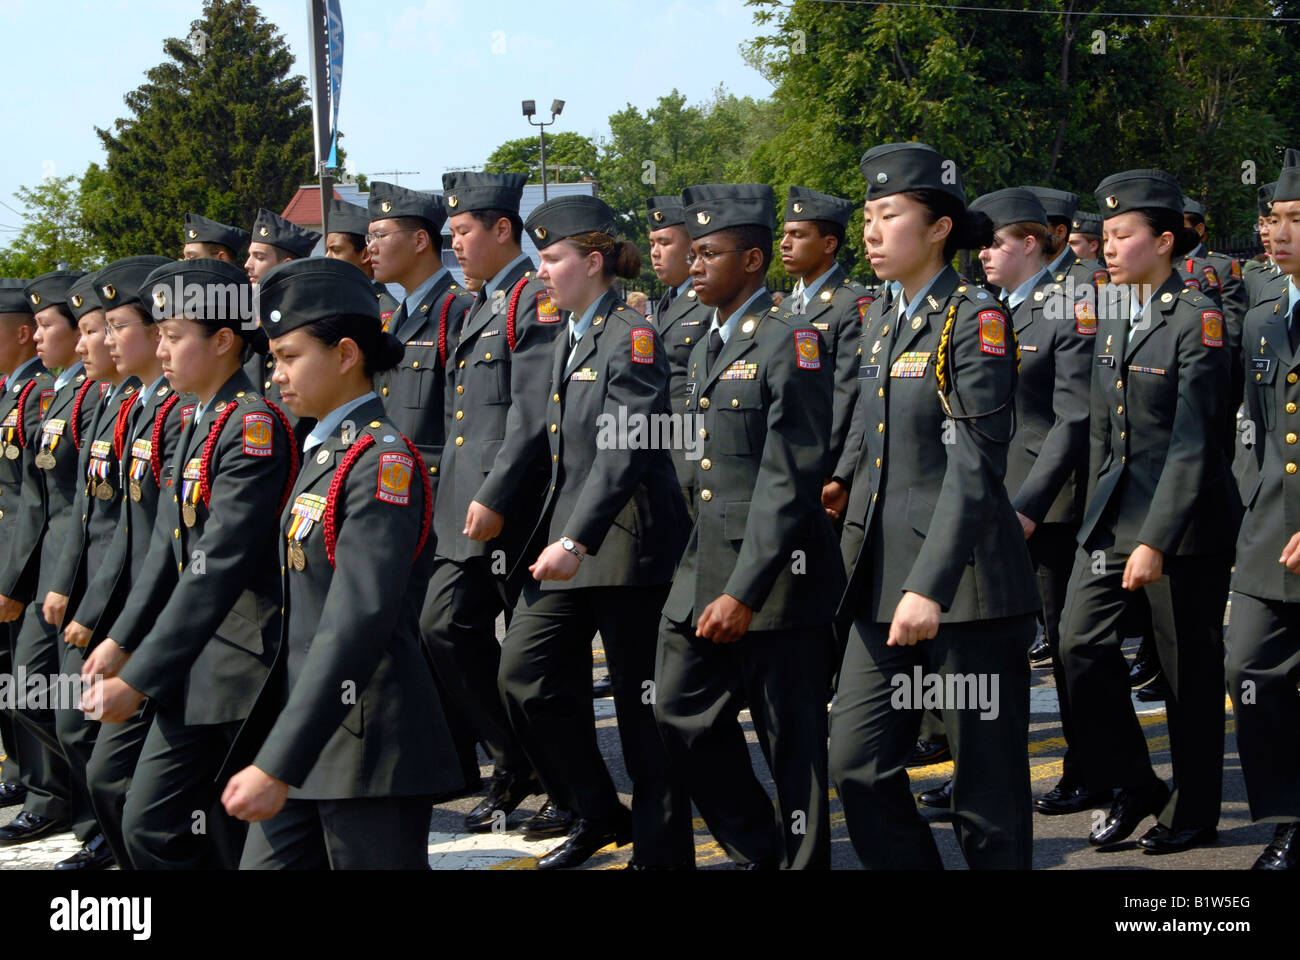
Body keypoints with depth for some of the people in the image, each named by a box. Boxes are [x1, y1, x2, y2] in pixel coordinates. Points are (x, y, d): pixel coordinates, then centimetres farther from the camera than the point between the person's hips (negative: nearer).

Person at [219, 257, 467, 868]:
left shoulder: (382, 461, -15)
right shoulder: (323, 452, 14)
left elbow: (359, 623, -24)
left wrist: (278, 765, -27)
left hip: (368, 746, -9)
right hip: (312, 737, 9)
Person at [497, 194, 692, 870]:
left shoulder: (632, 338, -13)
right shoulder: (568, 338, 14)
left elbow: (624, 453, -23)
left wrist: (576, 540, -30)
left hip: (626, 539, -9)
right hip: (566, 536, 9)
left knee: (643, 701, 0)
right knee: (523, 675, 5)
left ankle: (662, 852, 10)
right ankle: (596, 815, 21)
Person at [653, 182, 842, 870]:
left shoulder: (791, 342, -13)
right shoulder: (706, 348, 15)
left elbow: (789, 481, -18)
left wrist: (744, 592, -22)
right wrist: (705, 577, 17)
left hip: (773, 577, -9)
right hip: (703, 568, 9)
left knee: (792, 743, 1)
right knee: (682, 716, 11)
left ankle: (800, 860, 13)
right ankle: (757, 851, 26)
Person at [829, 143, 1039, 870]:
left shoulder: (976, 320, -10)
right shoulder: (882, 331, 15)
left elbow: (975, 467, -18)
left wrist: (931, 587, -24)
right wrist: (855, 567, 16)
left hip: (967, 588, -8)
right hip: (882, 586, 8)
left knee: (988, 787, 1)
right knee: (860, 767, 3)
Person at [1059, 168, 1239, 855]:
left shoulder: (1197, 319, -13)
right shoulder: (1112, 318, 9)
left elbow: (1192, 440, -18)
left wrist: (1155, 540, -22)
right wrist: (1098, 519, 15)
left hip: (1186, 516, -7)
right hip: (1116, 507, 7)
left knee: (1190, 667, 4)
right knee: (1081, 642, -3)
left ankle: (1193, 812, 18)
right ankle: (1133, 788, 12)